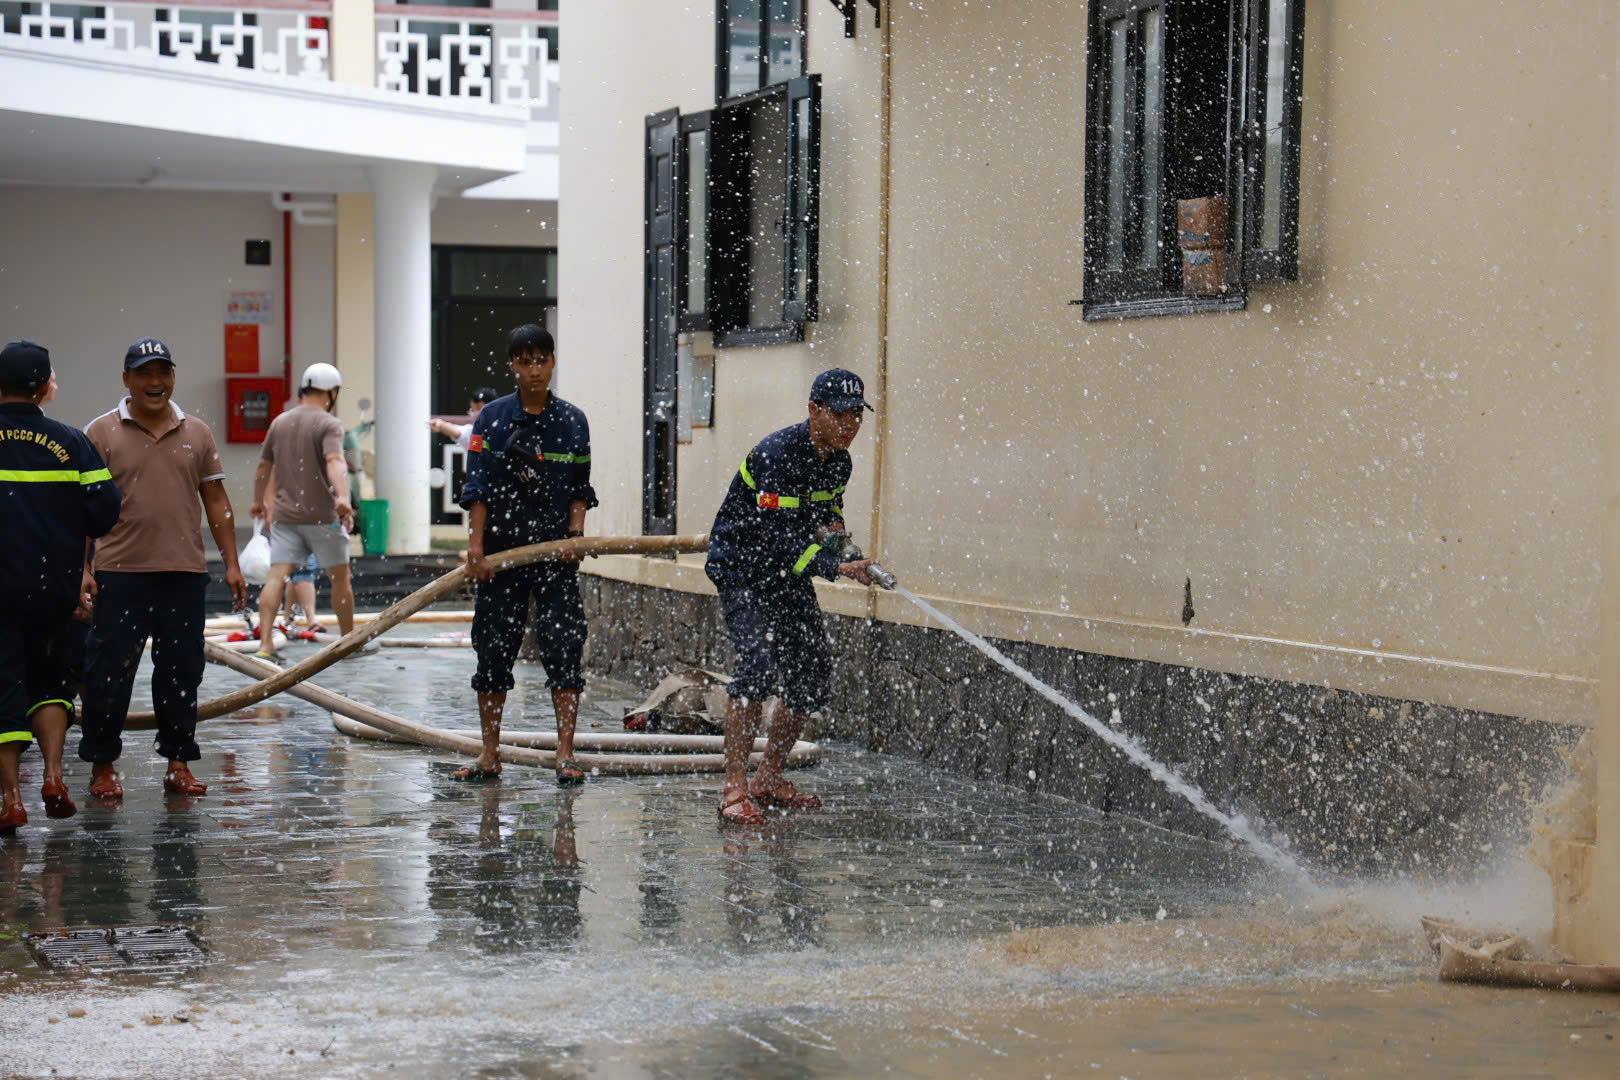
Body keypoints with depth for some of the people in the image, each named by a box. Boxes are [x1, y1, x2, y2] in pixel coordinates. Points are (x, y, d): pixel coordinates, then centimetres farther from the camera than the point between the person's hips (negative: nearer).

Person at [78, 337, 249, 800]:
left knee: (181, 673, 7)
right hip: (119, 573, -3)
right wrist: (82, 568, -6)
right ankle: (102, 766, 9)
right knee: (109, 673, -1)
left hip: (184, 572, 3)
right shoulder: (101, 433, 2)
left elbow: (216, 501, 14)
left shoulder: (197, 433, 11)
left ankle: (179, 763, 16)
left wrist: (231, 563, 8)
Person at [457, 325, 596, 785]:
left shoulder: (571, 420, 6)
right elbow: (478, 488, -2)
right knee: (494, 651, 5)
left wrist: (574, 535, -6)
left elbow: (580, 489, 10)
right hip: (501, 549, 0)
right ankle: (489, 755, 13)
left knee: (564, 649, -5)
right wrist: (475, 548, -10)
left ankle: (565, 754, -1)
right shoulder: (493, 418, 1)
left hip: (556, 551, 0)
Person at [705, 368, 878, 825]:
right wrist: (838, 567, -40)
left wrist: (832, 526, 0)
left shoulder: (838, 460, 1)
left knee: (812, 674, 4)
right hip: (742, 568, -8)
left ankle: (769, 778, 18)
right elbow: (777, 538, -32)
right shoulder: (777, 454, -26)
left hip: (790, 573, 8)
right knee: (758, 662, -25)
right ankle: (734, 787, -24)